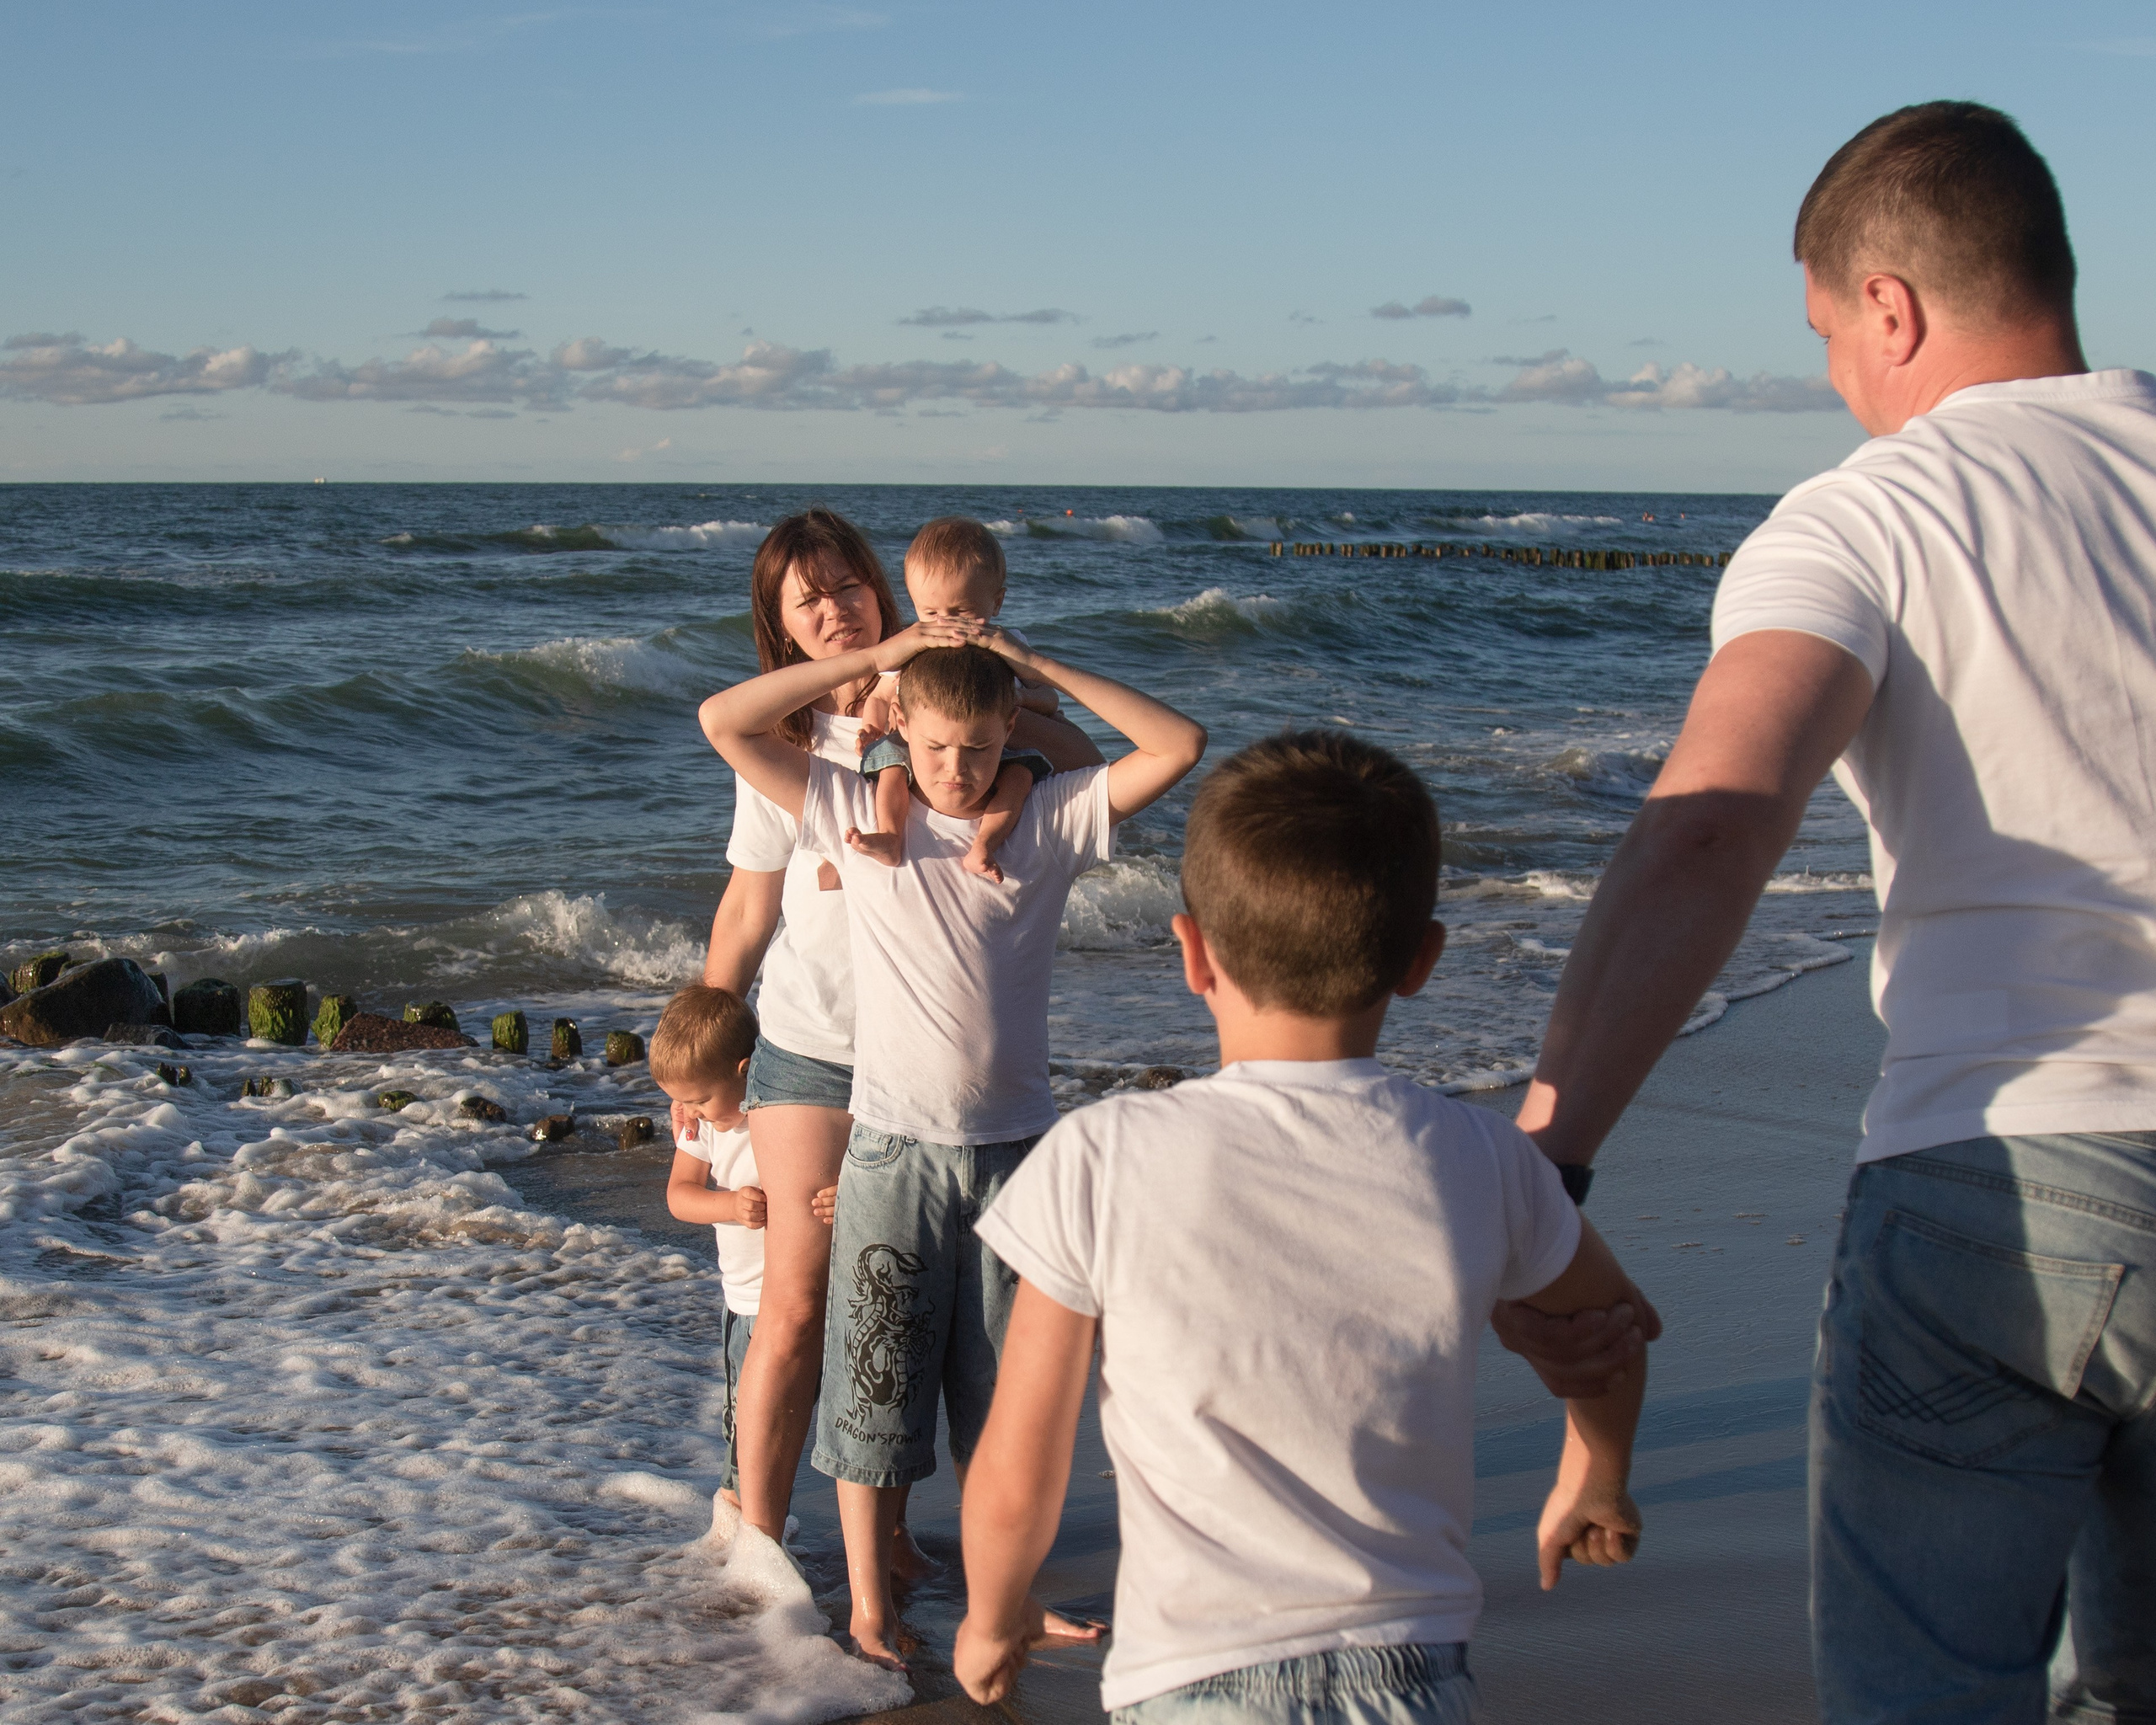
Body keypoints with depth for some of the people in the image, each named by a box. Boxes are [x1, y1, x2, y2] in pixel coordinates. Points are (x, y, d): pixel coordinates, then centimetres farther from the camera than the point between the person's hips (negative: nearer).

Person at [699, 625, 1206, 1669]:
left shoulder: (1049, 821, 1)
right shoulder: (857, 815, 0)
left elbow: (1179, 748, -7)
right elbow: (726, 722, -5)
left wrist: (1038, 666, -7)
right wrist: (873, 656, -6)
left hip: (1016, 1149, 1)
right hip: (894, 1151, -1)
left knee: (1000, 1393, 13)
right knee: (876, 1387, 6)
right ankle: (870, 1612, 18)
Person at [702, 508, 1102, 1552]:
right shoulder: (781, 742, 0)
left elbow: (1082, 768, -10)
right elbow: (748, 908, 6)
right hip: (808, 1052, -1)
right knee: (796, 1308, -1)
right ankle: (756, 1541, 12)